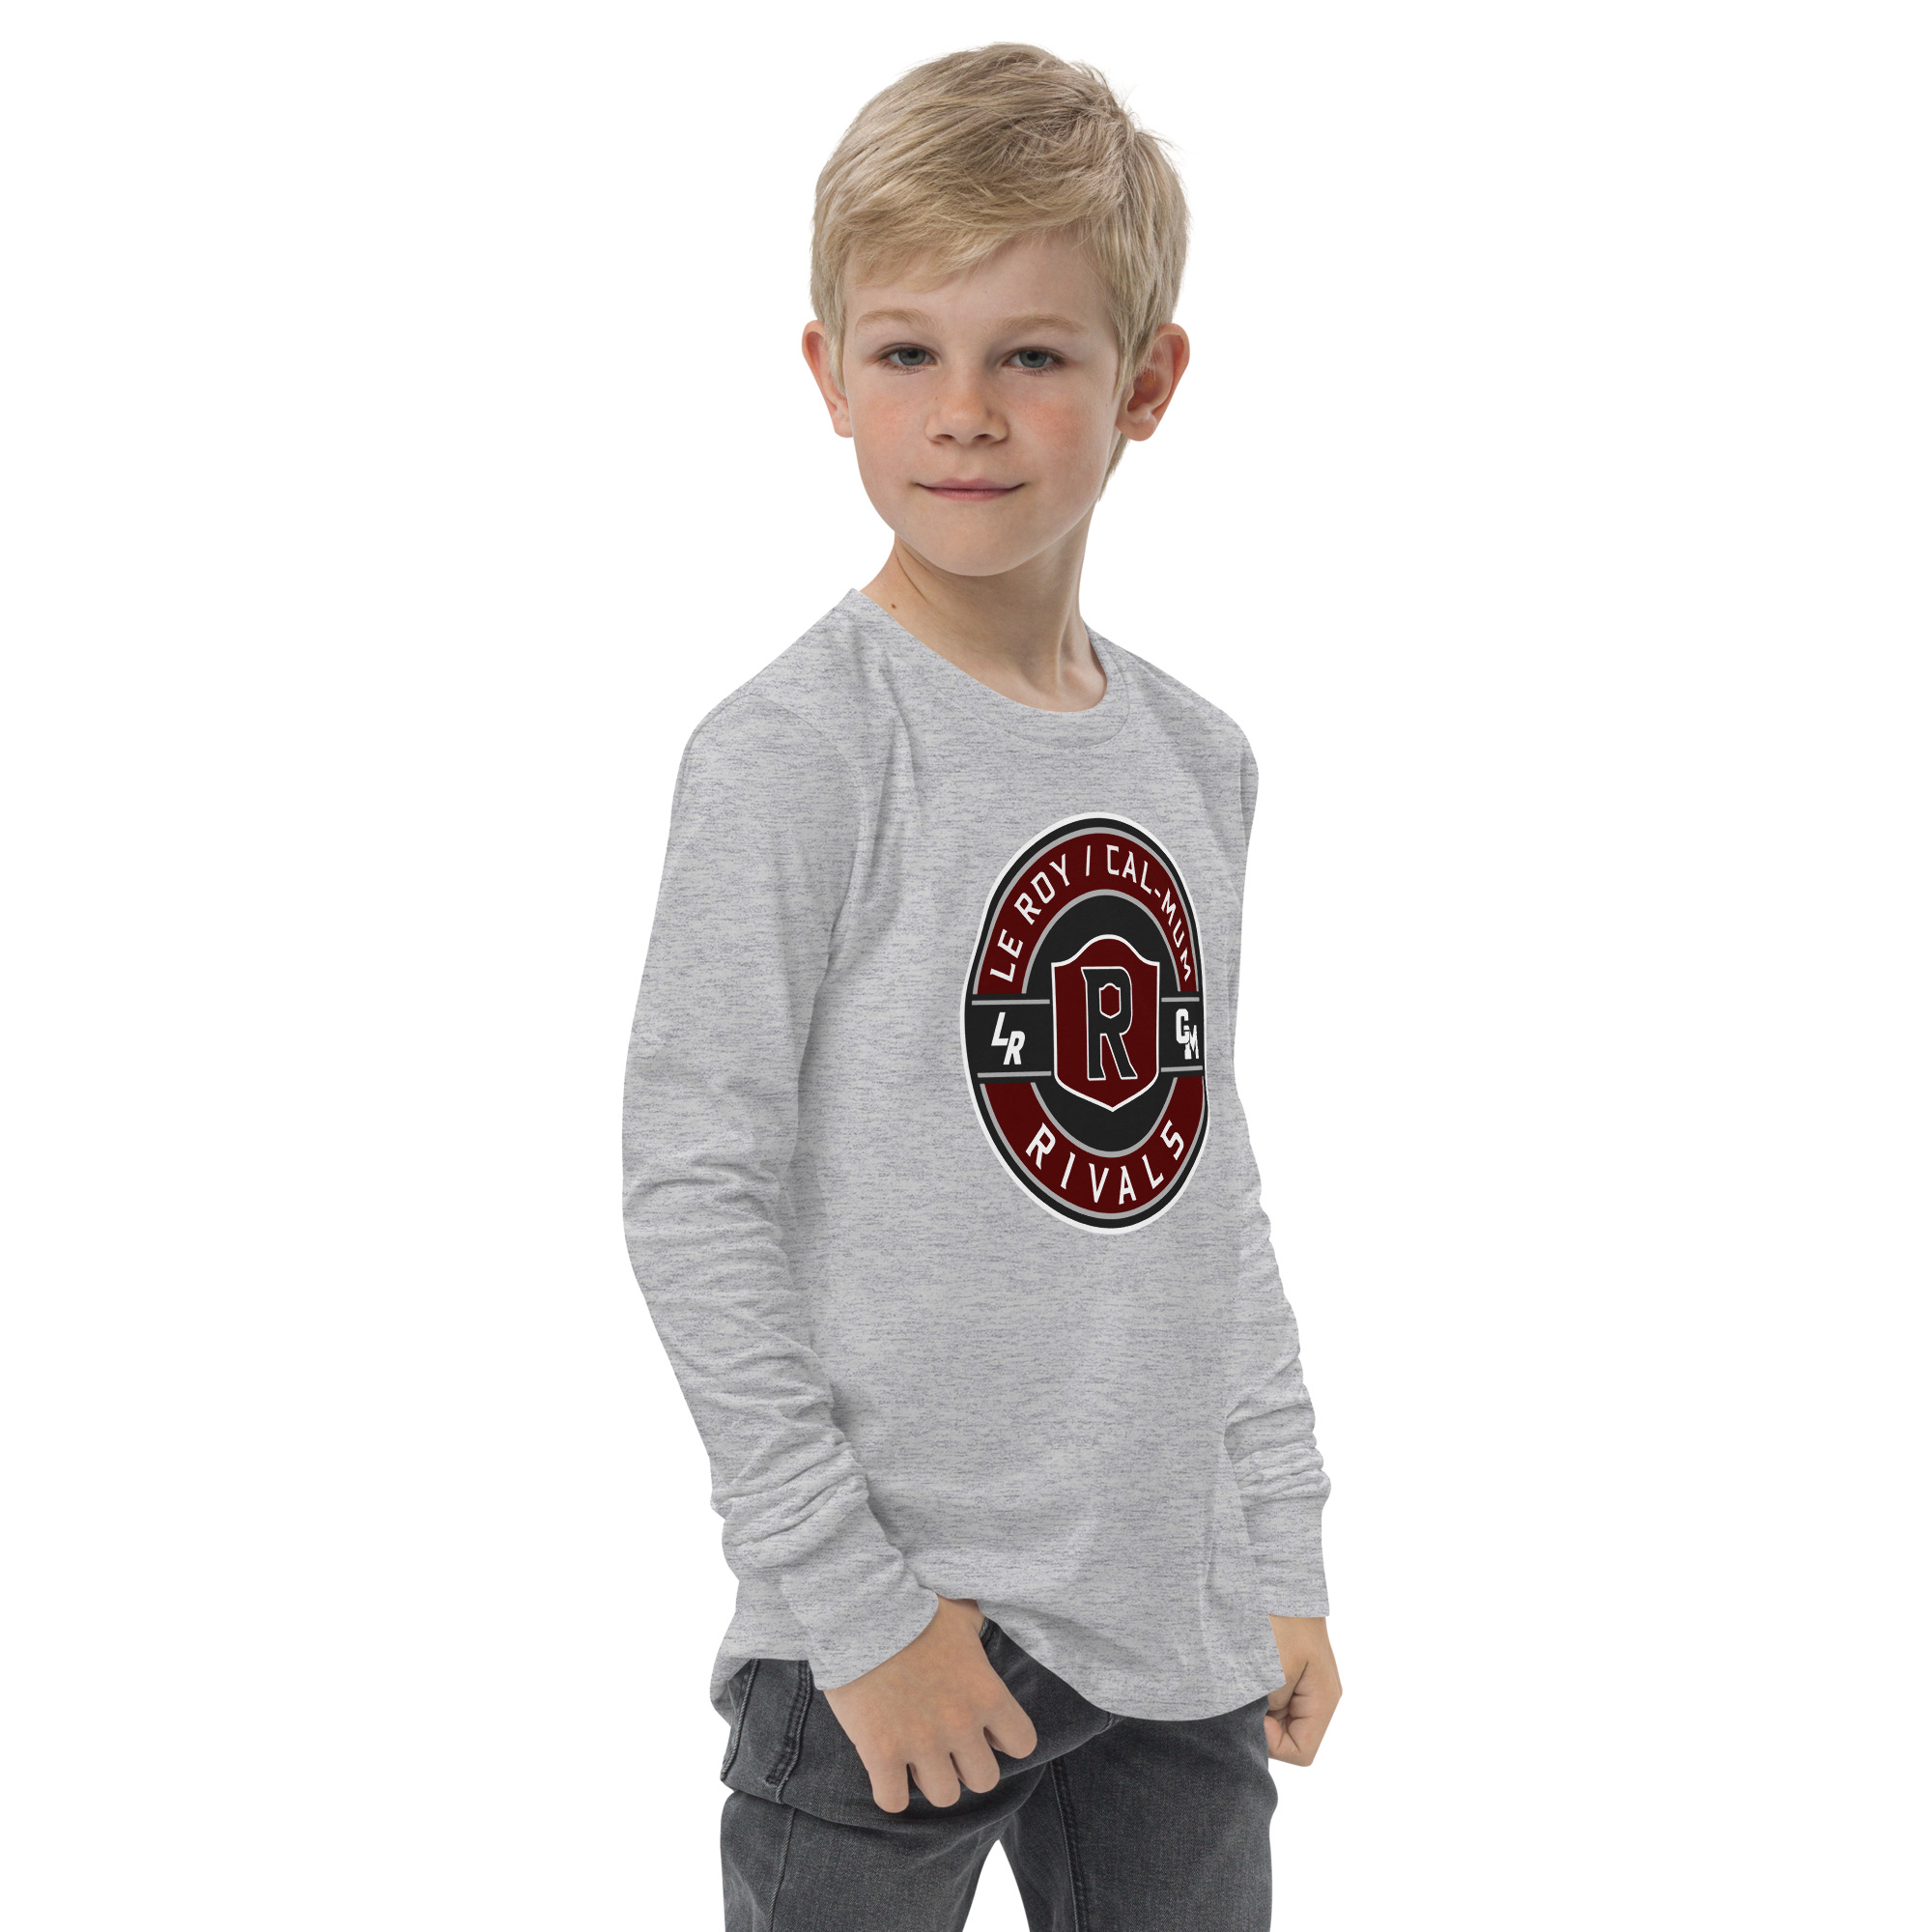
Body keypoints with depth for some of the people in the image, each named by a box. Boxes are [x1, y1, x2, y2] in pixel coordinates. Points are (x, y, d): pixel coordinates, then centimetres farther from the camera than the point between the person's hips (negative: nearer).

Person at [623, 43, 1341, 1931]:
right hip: (901, 1629, -5)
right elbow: (692, 1191, -14)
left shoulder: (1197, 757, 6)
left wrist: (1284, 1550, 10)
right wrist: (851, 1602, -15)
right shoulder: (796, 751, -12)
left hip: (1181, 1629, 6)